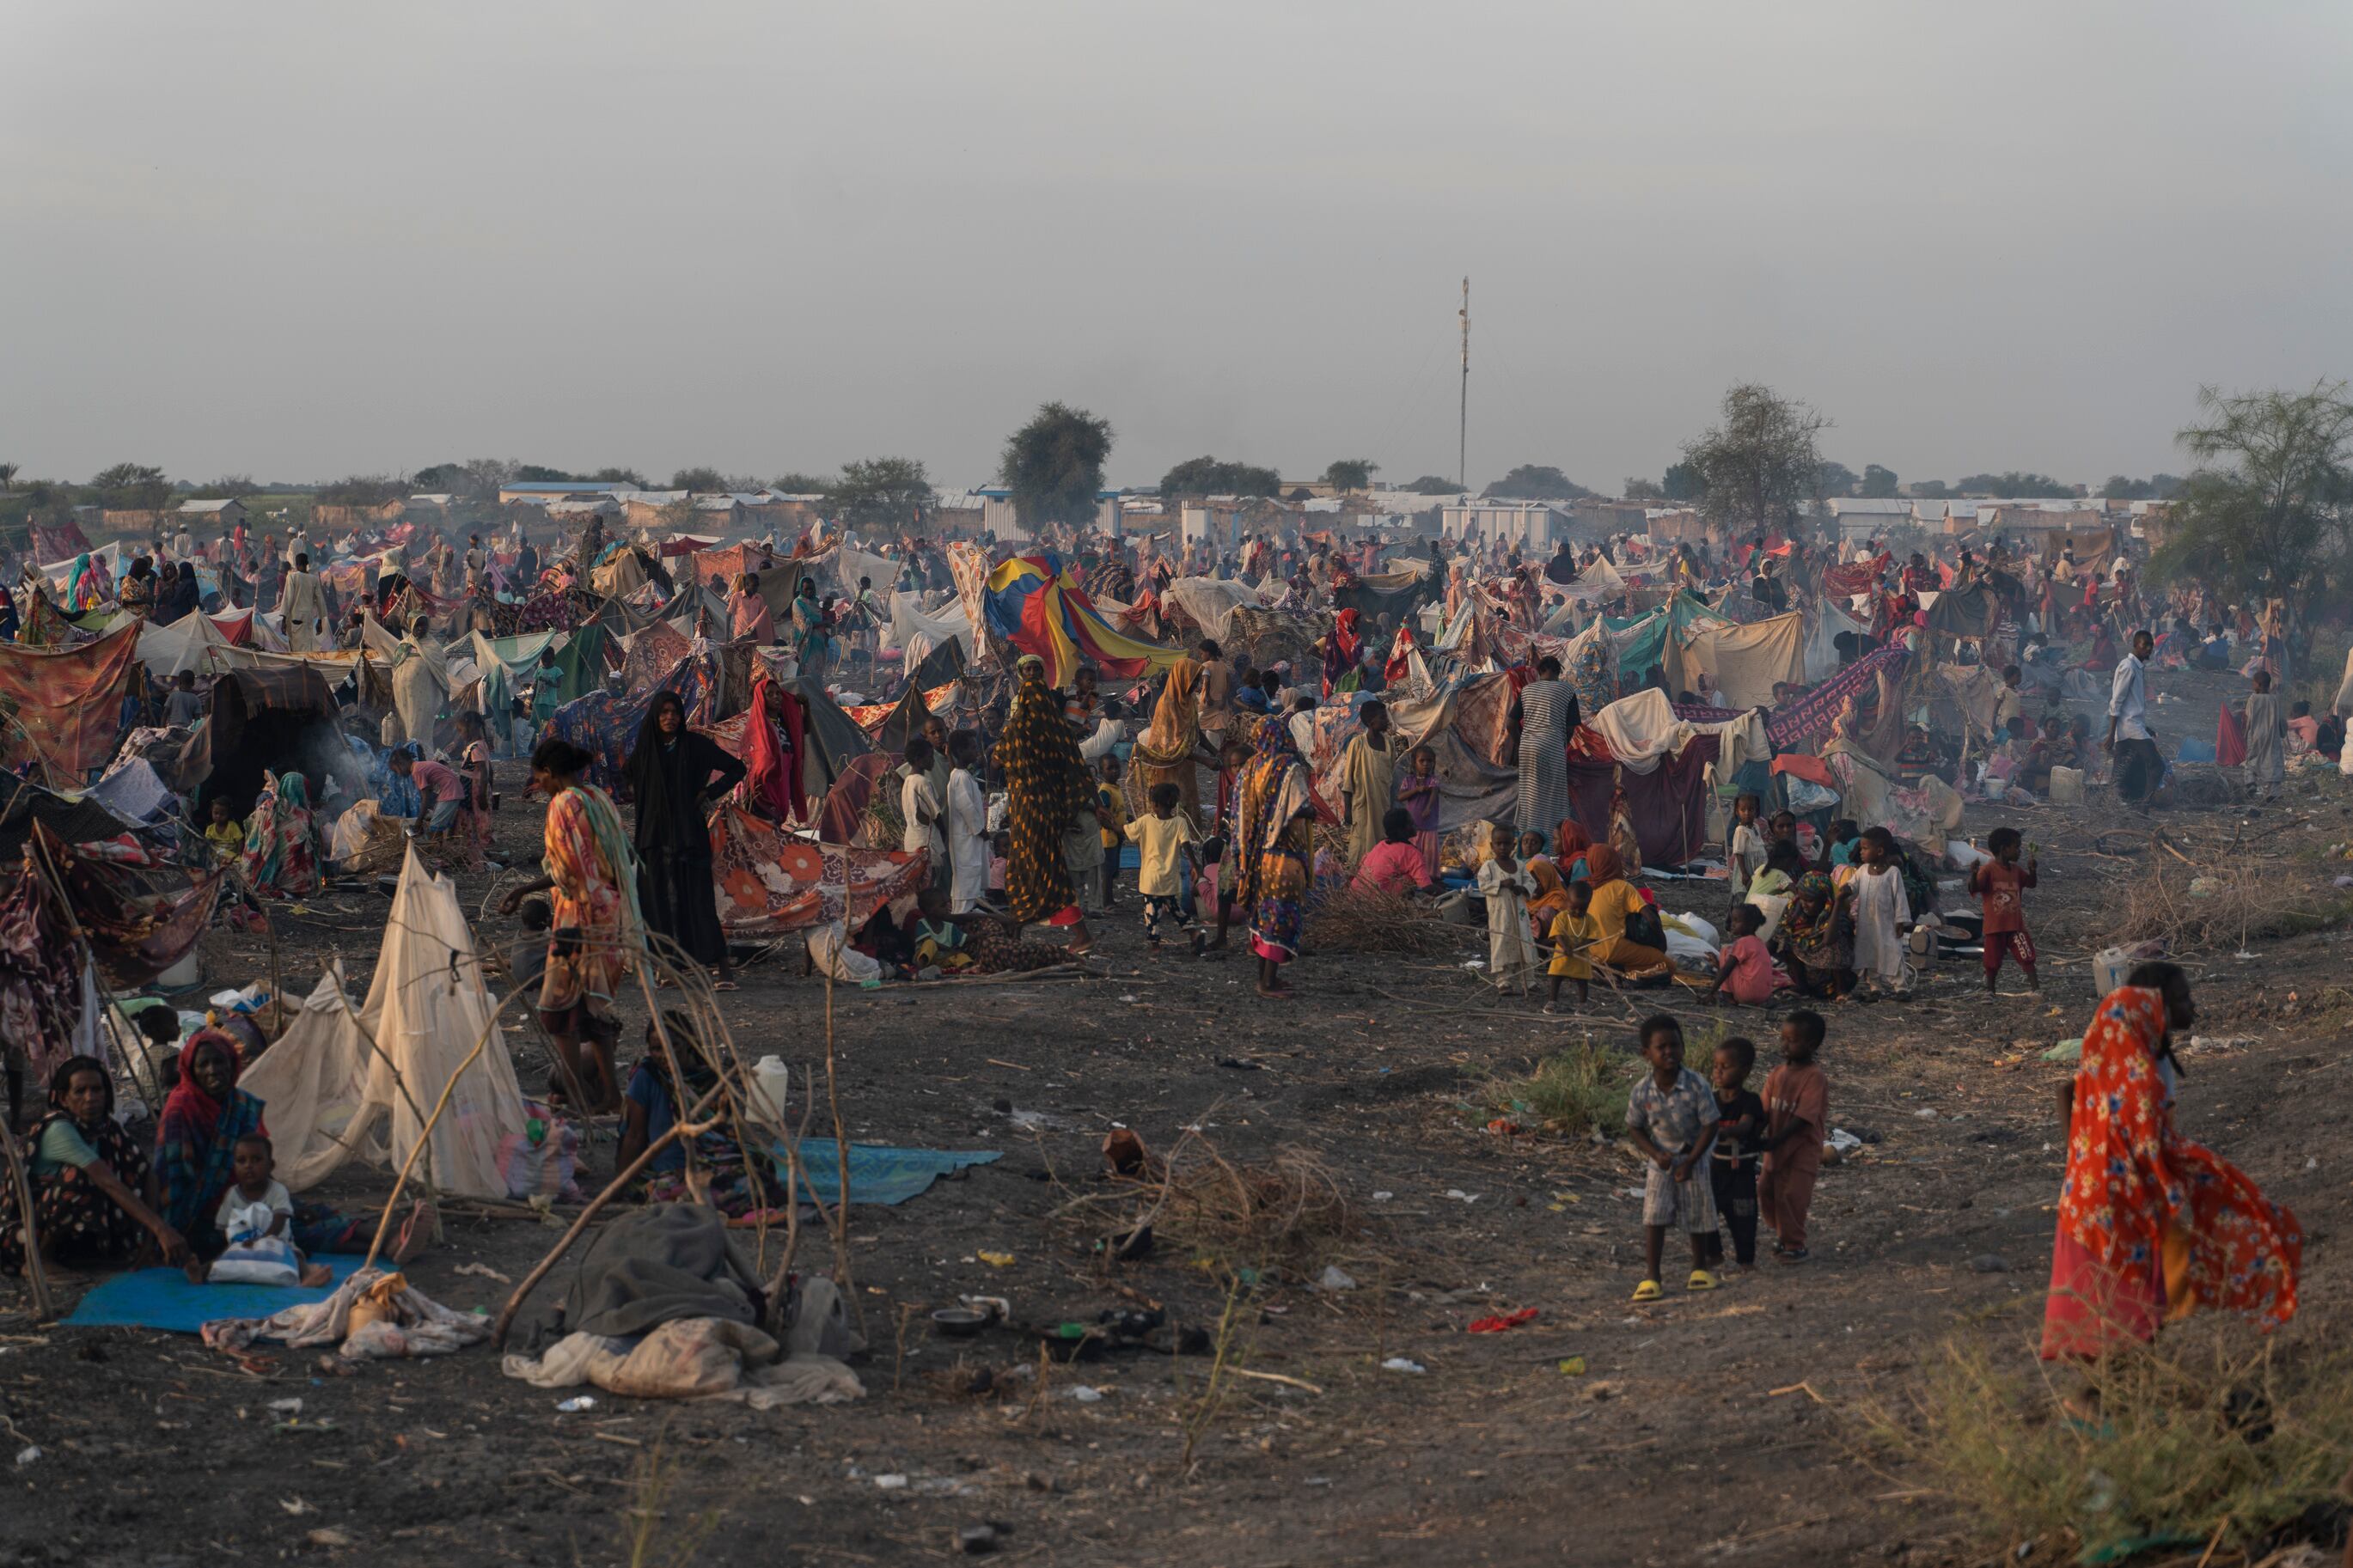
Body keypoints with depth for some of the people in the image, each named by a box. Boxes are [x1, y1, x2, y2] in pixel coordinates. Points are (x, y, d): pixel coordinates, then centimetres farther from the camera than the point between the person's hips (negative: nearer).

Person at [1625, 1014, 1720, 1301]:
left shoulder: (1697, 1086, -23)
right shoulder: (1642, 1092, -16)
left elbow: (1710, 1126, -16)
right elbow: (1634, 1127, -2)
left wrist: (1690, 1162, -17)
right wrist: (1656, 1154, -15)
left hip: (1693, 1157, 0)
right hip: (1661, 1160, 1)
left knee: (1698, 1215, 9)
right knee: (1654, 1217, -9)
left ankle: (1699, 1268, 30)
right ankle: (1650, 1277, -6)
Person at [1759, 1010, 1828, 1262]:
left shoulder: (1814, 1078, -17)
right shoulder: (1777, 1074, 4)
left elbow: (1802, 1118, -22)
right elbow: (1766, 1111, 1)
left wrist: (1775, 1141, -26)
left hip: (1802, 1149, -7)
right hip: (1776, 1147, 7)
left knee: (1791, 1196, -7)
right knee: (1766, 1192, 10)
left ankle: (1794, 1245, 9)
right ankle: (1781, 1234, 30)